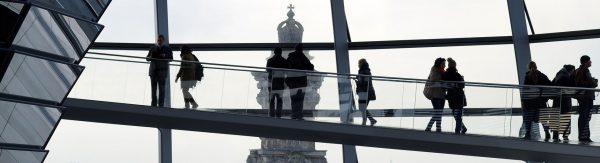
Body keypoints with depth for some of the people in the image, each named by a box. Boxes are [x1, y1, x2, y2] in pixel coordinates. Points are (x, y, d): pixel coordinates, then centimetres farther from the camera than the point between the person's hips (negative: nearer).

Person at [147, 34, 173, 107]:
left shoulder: (167, 48, 10)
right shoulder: (153, 48, 16)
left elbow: (171, 58, -1)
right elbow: (147, 58, 14)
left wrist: (165, 56, -21)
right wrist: (150, 58, -10)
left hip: (162, 71, -2)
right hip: (153, 70, 2)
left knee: (161, 88, -7)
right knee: (153, 88, -1)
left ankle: (161, 104, -6)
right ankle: (153, 104, 2)